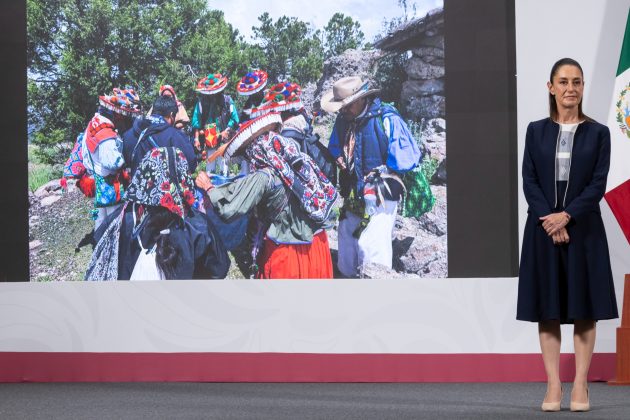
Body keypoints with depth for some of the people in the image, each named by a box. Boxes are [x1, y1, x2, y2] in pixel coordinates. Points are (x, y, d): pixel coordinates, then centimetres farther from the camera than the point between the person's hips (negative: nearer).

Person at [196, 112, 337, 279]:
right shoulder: (302, 161, -5)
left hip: (287, 254, -5)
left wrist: (209, 187, -4)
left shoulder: (262, 178, -20)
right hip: (318, 246, 5)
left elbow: (228, 209, -21)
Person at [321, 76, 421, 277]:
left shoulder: (387, 119, -15)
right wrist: (339, 158, 0)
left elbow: (407, 157, -13)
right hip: (353, 197, 7)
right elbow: (334, 148, 22)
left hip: (380, 198, -7)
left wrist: (379, 171, -15)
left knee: (370, 249, -15)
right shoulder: (343, 120, 4)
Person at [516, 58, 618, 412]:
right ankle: (553, 386, 4)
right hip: (543, 228, 1)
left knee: (584, 310, 0)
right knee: (547, 310, 1)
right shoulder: (536, 131, 6)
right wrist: (549, 219, -13)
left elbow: (598, 184, -4)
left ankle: (581, 387, 5)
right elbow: (529, 181, 0)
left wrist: (567, 216, -16)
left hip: (583, 229, -1)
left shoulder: (598, 133, 3)